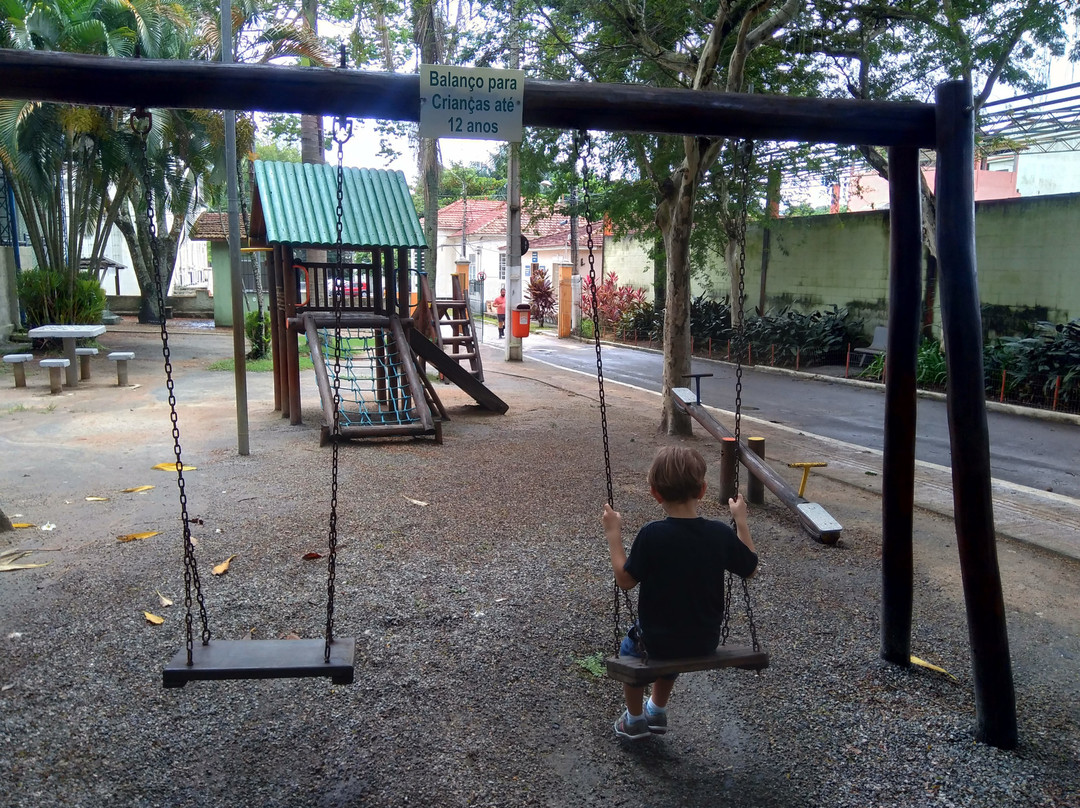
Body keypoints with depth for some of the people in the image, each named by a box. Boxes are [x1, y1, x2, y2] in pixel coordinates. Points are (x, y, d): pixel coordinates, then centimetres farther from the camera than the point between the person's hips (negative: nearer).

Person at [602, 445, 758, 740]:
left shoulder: (651, 535, -24)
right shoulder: (721, 533, -14)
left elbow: (625, 580, -13)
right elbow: (750, 569, 2)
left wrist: (613, 534, -5)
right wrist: (741, 519, 9)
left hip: (658, 640, -3)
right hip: (706, 641, 4)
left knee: (631, 644, 31)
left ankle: (634, 720, 40)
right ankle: (657, 711, 49)